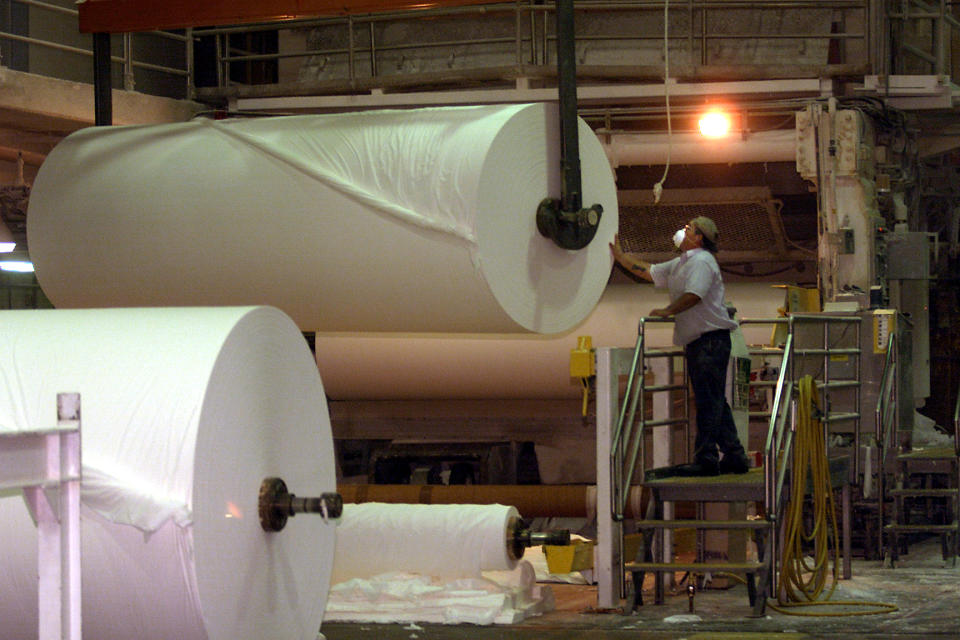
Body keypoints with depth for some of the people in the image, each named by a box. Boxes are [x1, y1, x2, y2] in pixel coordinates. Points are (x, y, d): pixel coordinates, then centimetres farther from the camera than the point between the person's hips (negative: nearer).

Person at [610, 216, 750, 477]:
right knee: (714, 402, 10)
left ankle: (706, 459, -15)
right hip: (696, 341, 10)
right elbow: (648, 271, 29)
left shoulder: (701, 261, -9)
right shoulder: (679, 264, 22)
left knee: (708, 401, -12)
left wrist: (667, 311, -17)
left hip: (711, 339, -10)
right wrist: (619, 256, 29)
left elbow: (693, 295, -22)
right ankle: (734, 457, 13)